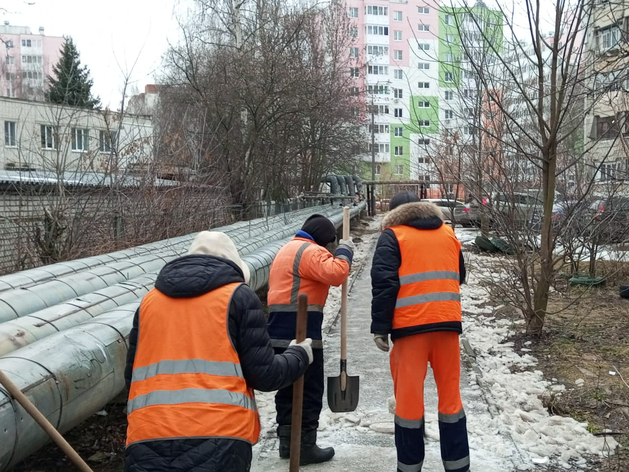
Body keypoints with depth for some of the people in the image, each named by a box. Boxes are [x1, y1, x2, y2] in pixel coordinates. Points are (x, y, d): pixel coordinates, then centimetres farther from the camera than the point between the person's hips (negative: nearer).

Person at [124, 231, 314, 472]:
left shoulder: (149, 301, 16)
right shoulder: (238, 296, 3)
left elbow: (131, 376, 20)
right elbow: (263, 375, 1)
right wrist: (299, 355, 19)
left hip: (147, 441, 4)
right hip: (219, 439, -3)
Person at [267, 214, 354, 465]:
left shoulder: (286, 250, 22)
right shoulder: (311, 251, -10)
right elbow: (336, 274, -25)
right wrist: (344, 251, -11)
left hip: (279, 333, 10)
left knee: (287, 389, 16)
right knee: (310, 391, 1)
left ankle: (287, 442, 24)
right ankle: (305, 446, 7)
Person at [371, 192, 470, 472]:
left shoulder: (393, 236, 1)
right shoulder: (449, 234, 15)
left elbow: (383, 283, -9)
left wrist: (380, 328, -7)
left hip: (411, 325, -4)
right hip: (447, 323, 4)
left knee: (408, 396, 5)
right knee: (450, 394, 13)